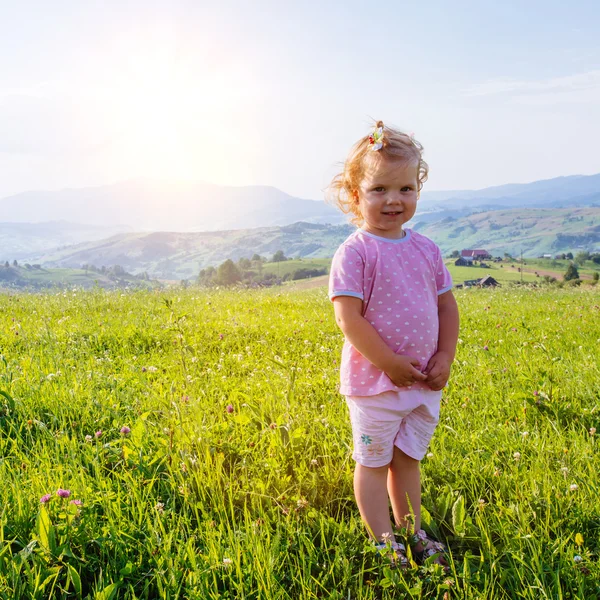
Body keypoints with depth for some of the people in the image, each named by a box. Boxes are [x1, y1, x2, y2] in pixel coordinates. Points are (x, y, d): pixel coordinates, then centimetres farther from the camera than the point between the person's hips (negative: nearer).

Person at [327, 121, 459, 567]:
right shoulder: (355, 253, -14)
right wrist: (389, 362, -19)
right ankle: (383, 543, 21)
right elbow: (348, 316, -19)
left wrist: (445, 357, -1)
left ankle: (411, 532, 34)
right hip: (374, 381, -6)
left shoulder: (426, 249, 5)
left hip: (425, 381, 6)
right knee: (373, 462, 8)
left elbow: (447, 305, 11)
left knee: (407, 459, 19)